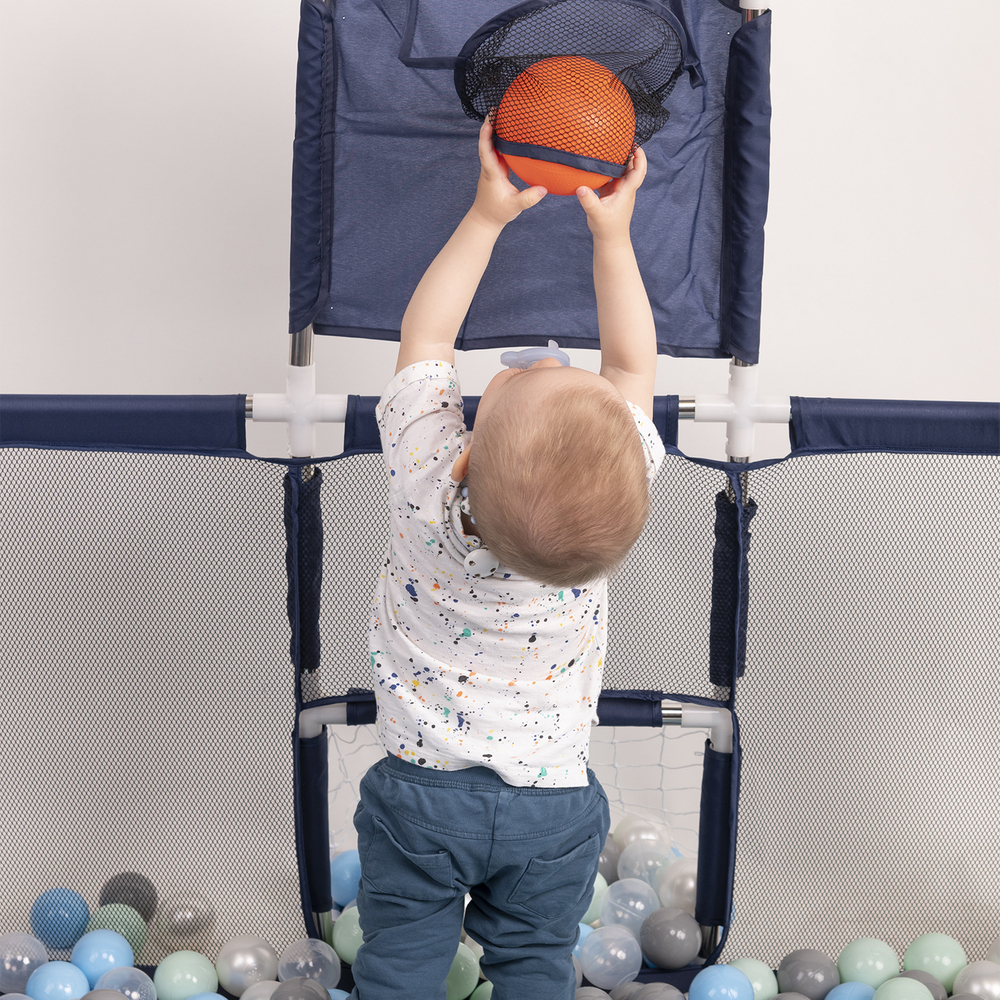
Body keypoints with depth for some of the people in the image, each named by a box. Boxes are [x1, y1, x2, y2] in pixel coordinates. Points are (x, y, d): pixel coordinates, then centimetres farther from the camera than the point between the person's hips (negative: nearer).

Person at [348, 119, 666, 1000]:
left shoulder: (425, 480, -28)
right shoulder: (615, 499, -26)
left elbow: (425, 333, -10)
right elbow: (632, 363, -8)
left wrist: (487, 216, -5)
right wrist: (612, 233, -3)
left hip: (421, 790, -1)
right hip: (555, 804, 1)